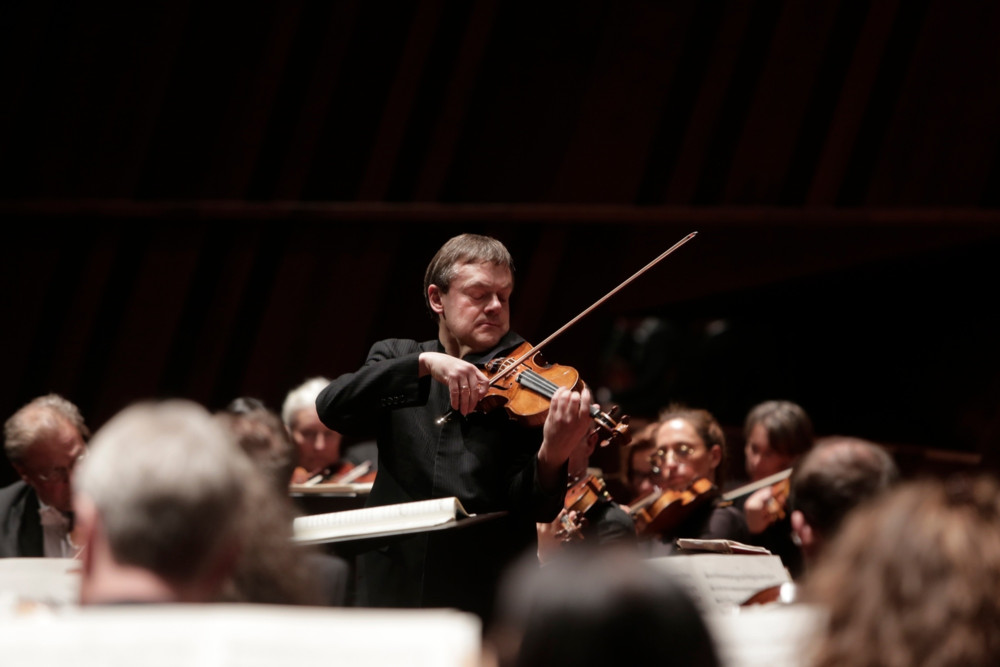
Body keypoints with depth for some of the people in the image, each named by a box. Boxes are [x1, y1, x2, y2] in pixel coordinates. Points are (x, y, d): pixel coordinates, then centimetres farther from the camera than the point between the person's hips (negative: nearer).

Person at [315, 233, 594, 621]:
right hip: (393, 593, 2)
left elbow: (536, 509, -7)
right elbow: (332, 408, -9)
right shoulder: (396, 357, 11)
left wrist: (551, 457, -29)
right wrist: (424, 364, -21)